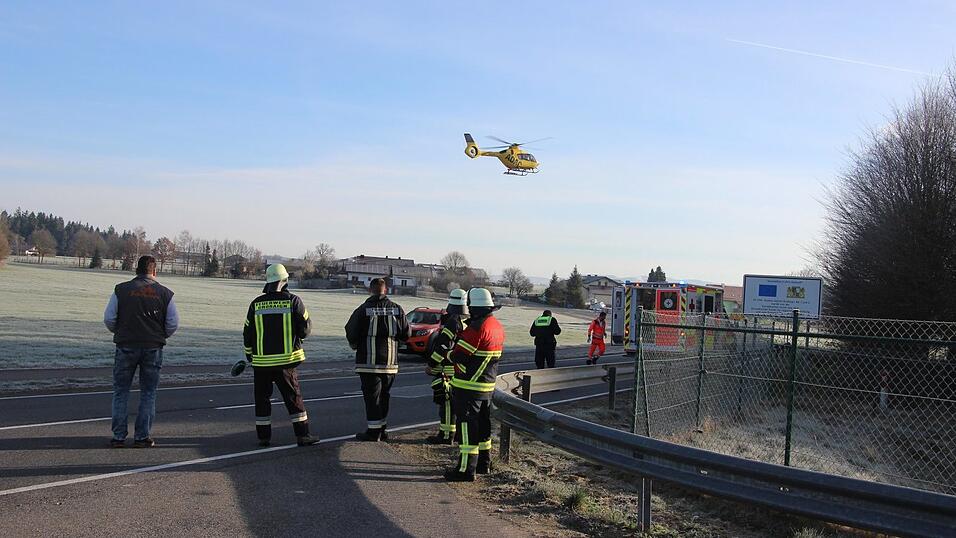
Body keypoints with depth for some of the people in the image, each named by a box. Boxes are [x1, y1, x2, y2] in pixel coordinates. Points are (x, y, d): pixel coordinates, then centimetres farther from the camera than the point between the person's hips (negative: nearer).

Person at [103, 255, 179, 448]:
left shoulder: (121, 290, -1)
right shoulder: (165, 293, 0)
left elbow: (109, 319, -3)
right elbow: (173, 324, -1)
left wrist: (119, 333, 16)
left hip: (126, 347, 0)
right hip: (153, 349, 0)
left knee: (120, 392, 10)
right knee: (148, 394, 9)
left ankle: (119, 436, 10)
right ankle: (142, 437, 9)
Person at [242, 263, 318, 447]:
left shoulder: (256, 304, 0)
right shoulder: (293, 301, -7)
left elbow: (247, 334, 6)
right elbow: (305, 329, -5)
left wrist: (249, 354, 21)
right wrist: (309, 321, 18)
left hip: (261, 362, 2)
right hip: (286, 360, -2)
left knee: (262, 398, 12)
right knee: (294, 398, 6)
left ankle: (264, 437, 14)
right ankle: (302, 435, 8)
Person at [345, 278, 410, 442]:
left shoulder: (363, 310, -10)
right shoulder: (397, 309, 1)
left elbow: (351, 333, -8)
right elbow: (406, 334, 4)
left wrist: (355, 346, 13)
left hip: (368, 362, -4)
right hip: (390, 361, 4)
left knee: (372, 396, 1)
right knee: (383, 396, 15)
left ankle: (373, 431, 2)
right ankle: (381, 429, 23)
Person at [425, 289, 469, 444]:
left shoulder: (453, 322, -18)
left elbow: (443, 346, -19)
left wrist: (431, 364, -13)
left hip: (448, 371, -9)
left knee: (447, 403, -4)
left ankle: (446, 435, 0)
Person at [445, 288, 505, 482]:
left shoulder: (477, 328, -22)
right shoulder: (497, 326, 8)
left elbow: (458, 356, -20)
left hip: (469, 386, -9)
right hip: (488, 385, 9)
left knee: (467, 426, -4)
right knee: (483, 424, 19)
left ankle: (466, 469, 0)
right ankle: (483, 463, 30)